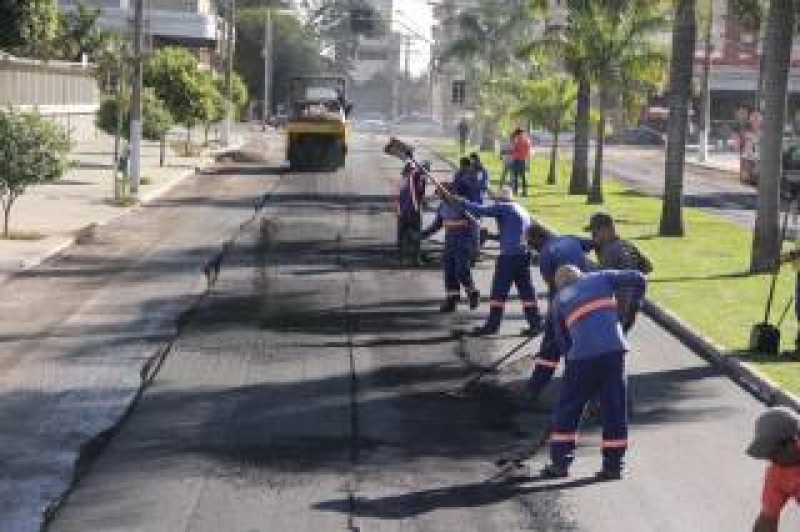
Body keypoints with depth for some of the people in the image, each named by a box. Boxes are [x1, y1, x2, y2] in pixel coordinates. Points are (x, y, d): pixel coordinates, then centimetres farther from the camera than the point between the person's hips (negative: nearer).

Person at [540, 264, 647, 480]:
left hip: (582, 356, 0)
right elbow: (637, 279, 12)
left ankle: (560, 462, 10)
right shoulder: (601, 278, 18)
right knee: (615, 409, 9)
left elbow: (562, 340, 20)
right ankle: (613, 464, 10)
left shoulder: (559, 300, 19)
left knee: (568, 408, 12)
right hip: (614, 349, 1)